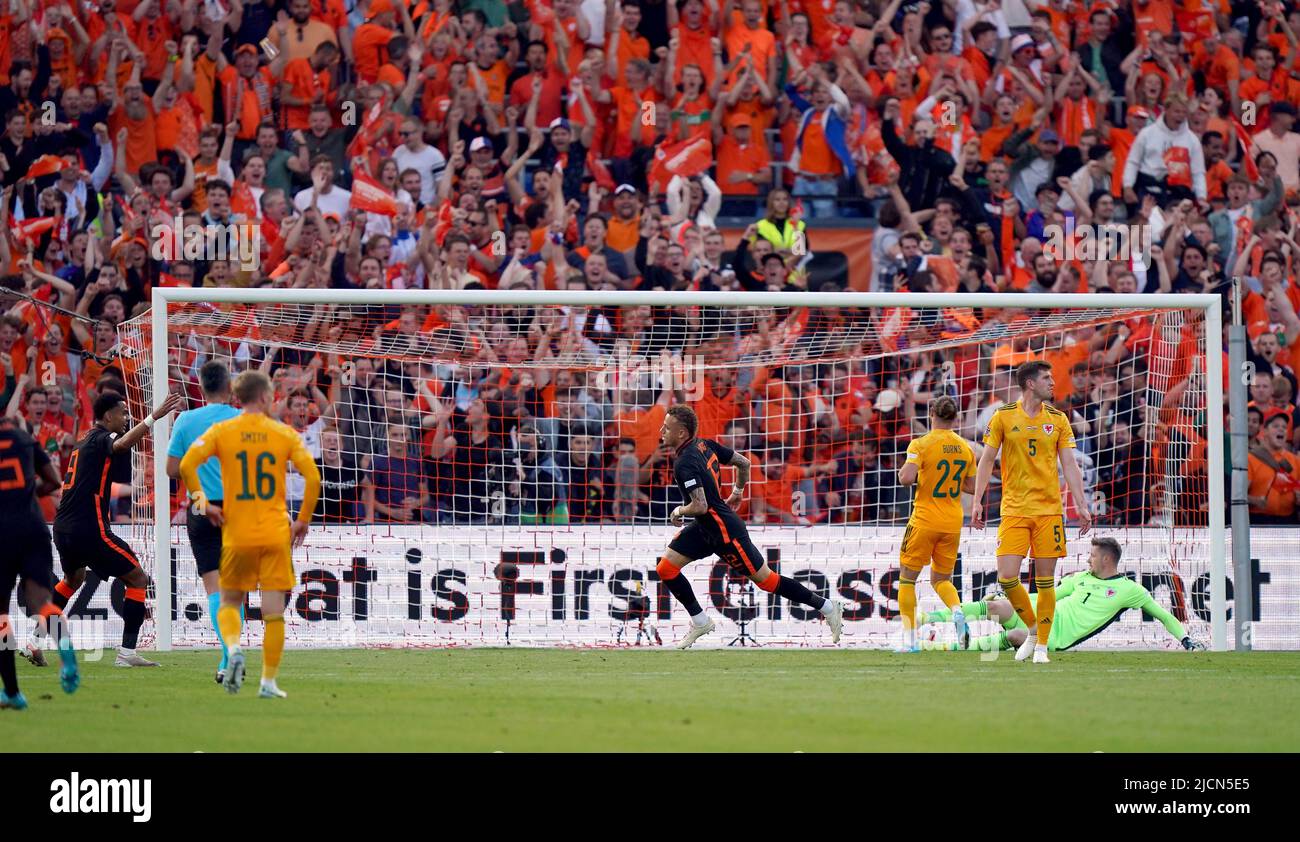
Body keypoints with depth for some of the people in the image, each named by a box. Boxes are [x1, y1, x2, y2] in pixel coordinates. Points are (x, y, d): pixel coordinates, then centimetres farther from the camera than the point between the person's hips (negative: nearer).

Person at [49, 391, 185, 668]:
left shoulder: (84, 442, 18)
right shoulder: (101, 439, -8)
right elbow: (121, 444, -33)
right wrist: (155, 416, -43)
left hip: (63, 528, 9)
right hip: (89, 529, -9)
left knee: (74, 579, 35)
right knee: (138, 579, -2)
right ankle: (127, 653, -10)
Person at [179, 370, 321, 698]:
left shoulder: (222, 432, 2)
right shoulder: (285, 434, 2)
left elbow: (186, 465, -11)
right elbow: (313, 477, -6)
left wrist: (202, 503, 0)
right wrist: (303, 520, 5)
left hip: (237, 535, 1)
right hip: (276, 535, -1)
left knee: (229, 602, 16)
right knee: (274, 611, 4)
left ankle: (234, 649, -11)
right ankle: (269, 681, 1)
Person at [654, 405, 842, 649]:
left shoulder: (684, 464, -26)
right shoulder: (704, 445, 0)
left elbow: (700, 506, -33)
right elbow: (743, 462, 10)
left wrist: (678, 512, -13)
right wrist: (737, 492, 25)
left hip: (726, 532, -10)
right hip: (704, 528, 10)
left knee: (766, 579, 2)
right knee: (665, 569, 4)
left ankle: (827, 607, 13)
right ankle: (701, 622, 16)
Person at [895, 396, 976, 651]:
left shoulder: (921, 445, -10)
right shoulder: (965, 448, 5)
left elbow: (907, 478, -22)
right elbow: (971, 487, 10)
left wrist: (903, 473, 0)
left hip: (925, 520, -4)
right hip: (953, 522, 4)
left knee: (907, 579, 8)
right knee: (941, 579, 17)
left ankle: (909, 639, 2)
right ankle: (957, 610, -16)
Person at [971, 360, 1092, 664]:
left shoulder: (1058, 419, 6)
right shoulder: (1003, 417, 1)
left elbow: (1069, 465, 6)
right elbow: (986, 461, 5)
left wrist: (1081, 505, -2)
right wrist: (977, 501, -1)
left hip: (1048, 510, 1)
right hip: (1014, 510, -1)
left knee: (1045, 579, -1)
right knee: (1006, 577, -11)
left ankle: (1042, 645, 8)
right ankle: (1032, 629, 12)